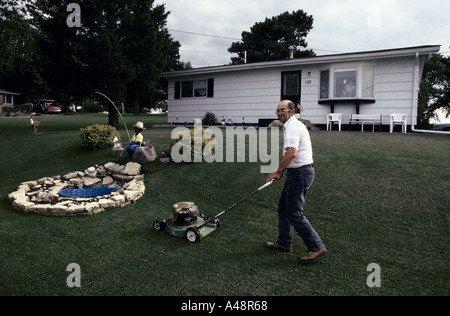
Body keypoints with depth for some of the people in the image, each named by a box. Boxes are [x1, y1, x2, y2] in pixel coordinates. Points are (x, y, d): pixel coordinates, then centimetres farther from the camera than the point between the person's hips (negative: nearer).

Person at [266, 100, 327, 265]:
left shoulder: (292, 126, -16)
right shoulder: (295, 125, 19)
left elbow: (291, 153, -29)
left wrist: (278, 171, -18)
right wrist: (281, 171, 22)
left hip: (300, 173, -11)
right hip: (296, 172, 11)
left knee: (294, 213, -7)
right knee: (283, 208, 17)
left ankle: (316, 247, 1)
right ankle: (284, 243, 29)